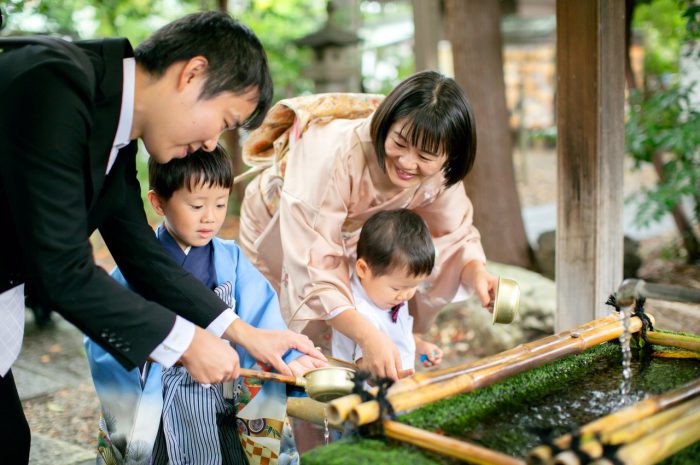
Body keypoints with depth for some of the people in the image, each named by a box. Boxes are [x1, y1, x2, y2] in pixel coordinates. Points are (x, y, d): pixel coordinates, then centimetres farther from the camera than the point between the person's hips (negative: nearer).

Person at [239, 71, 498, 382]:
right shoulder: (336, 155, -44)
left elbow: (457, 235, -14)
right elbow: (313, 267, -44)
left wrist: (477, 273, -37)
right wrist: (367, 336, -55)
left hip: (350, 233, 4)